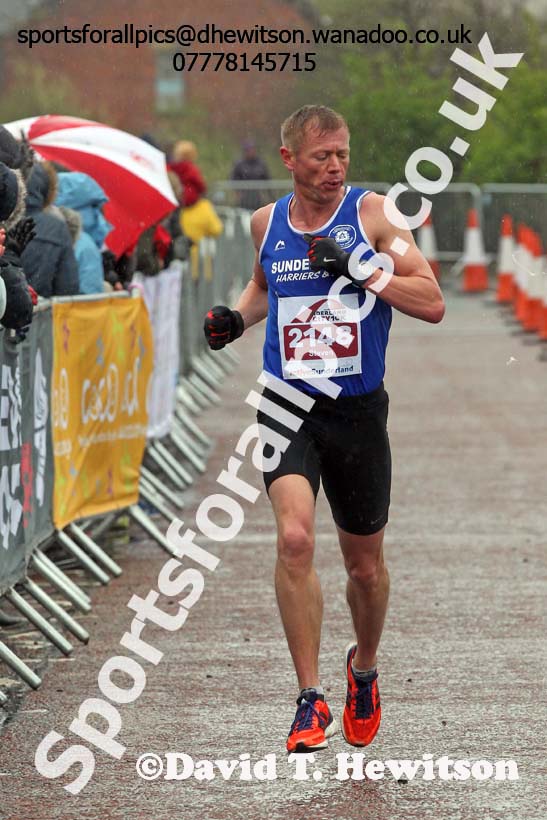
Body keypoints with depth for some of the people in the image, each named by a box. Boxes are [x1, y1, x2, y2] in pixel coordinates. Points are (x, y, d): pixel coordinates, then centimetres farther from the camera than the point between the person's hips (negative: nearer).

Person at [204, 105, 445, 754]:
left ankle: (364, 668, 43)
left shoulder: (370, 213, -5)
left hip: (358, 411, -1)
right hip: (288, 406, 1)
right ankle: (311, 702, -18)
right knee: (295, 537, -23)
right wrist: (235, 318, 8)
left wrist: (360, 269, -21)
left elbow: (432, 304, -10)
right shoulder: (267, 222, 5)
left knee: (365, 565, 12)